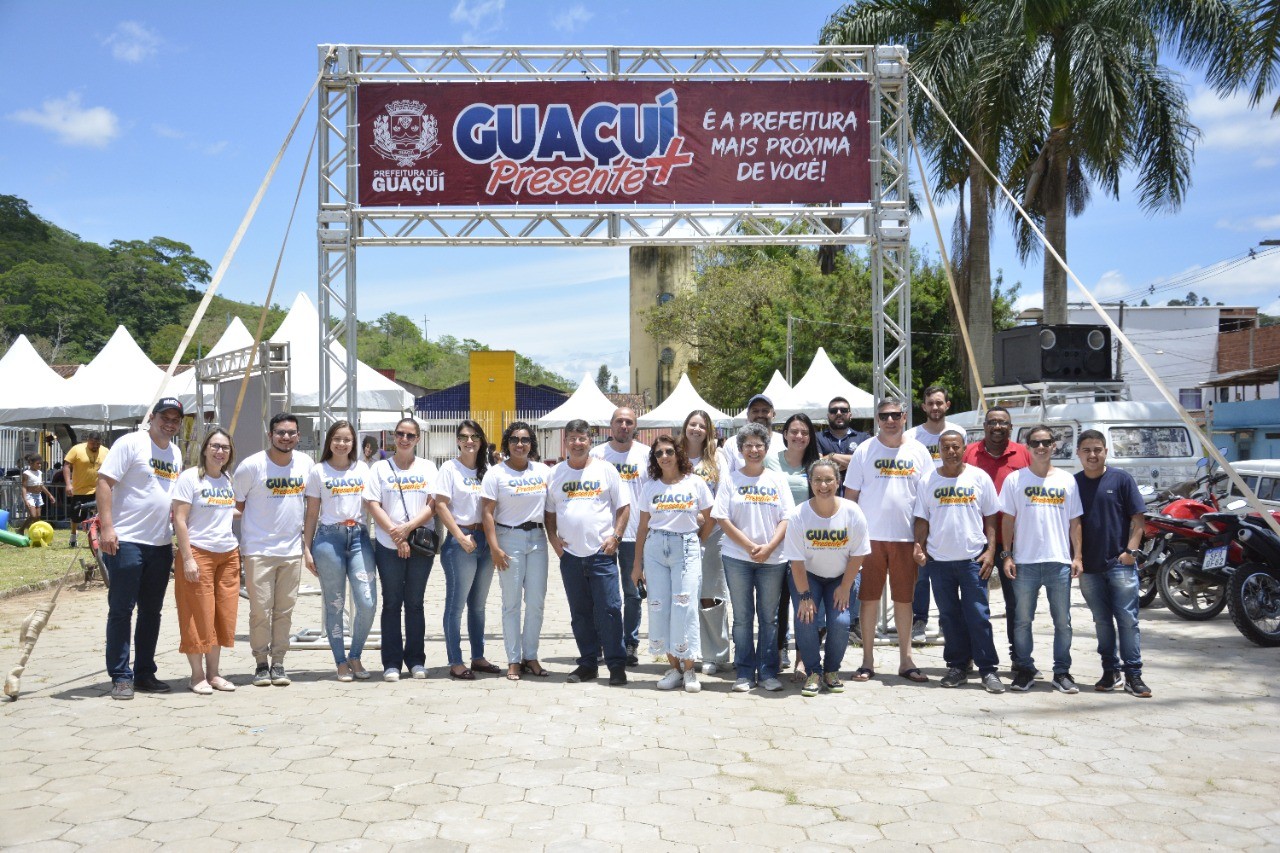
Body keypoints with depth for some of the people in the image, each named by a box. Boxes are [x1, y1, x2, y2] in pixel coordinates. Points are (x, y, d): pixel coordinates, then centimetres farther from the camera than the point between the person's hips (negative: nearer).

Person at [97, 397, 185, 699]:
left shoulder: (176, 454, 15)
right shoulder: (131, 444, -7)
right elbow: (104, 481, -12)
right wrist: (106, 527, -19)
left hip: (161, 544, 7)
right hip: (127, 541, -7)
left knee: (152, 612, 11)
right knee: (121, 610, -1)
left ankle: (145, 673, 20)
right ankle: (120, 677, 5)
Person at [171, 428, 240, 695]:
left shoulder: (229, 480, 12)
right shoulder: (190, 477, -6)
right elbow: (179, 519, -10)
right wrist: (187, 558, -16)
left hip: (228, 555, 6)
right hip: (198, 553, -6)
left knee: (223, 616, 8)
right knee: (199, 616, -1)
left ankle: (213, 673, 18)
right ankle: (197, 676, 9)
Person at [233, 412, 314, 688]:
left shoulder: (306, 463, 3)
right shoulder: (251, 466, -8)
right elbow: (236, 504, 1)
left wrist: (308, 539, 14)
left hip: (292, 550, 3)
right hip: (258, 550, -3)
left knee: (285, 610, 7)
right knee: (260, 610, -1)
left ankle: (278, 663, 16)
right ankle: (261, 664, 12)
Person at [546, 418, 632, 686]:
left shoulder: (605, 470, 3)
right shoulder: (555, 474, 10)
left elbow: (623, 506, 4)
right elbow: (549, 512, 16)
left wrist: (616, 536, -7)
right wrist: (553, 538, 1)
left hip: (602, 553, -3)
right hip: (570, 555, 3)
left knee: (609, 610, -5)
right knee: (580, 613, 9)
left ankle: (617, 665, 3)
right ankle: (587, 664, 19)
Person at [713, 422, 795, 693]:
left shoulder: (777, 480, 7)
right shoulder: (731, 480, 3)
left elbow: (786, 519, 2)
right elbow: (723, 520, -3)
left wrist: (768, 548, -12)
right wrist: (750, 547, -12)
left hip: (773, 559, 1)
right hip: (737, 558, -1)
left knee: (769, 617, 5)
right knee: (742, 617, 3)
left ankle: (768, 673, 13)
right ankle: (745, 673, 11)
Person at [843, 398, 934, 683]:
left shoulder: (918, 451, 6)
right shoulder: (864, 450, 2)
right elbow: (850, 494, 3)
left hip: (906, 537, 1)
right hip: (870, 536, -1)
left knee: (904, 598, 8)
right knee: (869, 597, 3)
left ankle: (906, 659, 17)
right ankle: (868, 660, 12)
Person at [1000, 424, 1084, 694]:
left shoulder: (1067, 480, 8)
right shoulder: (1015, 479, 3)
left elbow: (1074, 522, 9)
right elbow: (1008, 520, 4)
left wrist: (1077, 556, 2)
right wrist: (1006, 555, -3)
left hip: (1059, 561, 1)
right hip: (1024, 561, -1)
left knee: (1063, 621, 5)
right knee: (1022, 620, 5)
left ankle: (1062, 672, 15)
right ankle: (1024, 669, 16)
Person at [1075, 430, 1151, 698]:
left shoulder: (1121, 479, 0)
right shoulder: (1073, 483, 8)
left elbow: (1138, 519, 0)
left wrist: (1131, 550, -9)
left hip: (1120, 563, -3)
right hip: (1088, 566, 3)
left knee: (1127, 619, -3)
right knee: (1102, 621, 10)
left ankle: (1133, 674, 2)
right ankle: (1111, 671, 18)